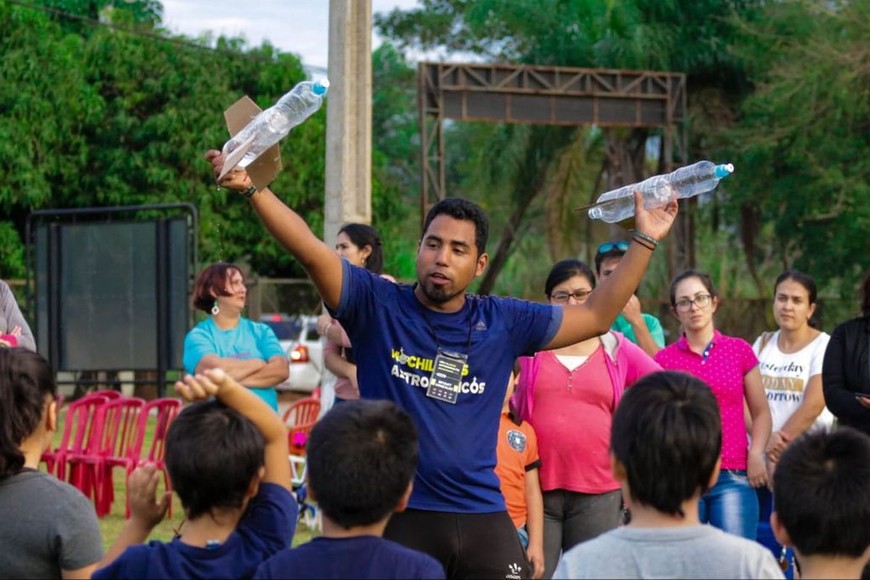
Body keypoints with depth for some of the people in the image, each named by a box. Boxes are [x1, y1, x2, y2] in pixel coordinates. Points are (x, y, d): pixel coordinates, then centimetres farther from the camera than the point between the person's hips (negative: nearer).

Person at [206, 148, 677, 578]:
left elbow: (596, 317, 16)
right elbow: (309, 249, -10)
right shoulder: (376, 304, 0)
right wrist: (251, 189, -23)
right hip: (395, 516, -2)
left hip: (482, 518, 2)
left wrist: (644, 241, 13)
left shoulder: (504, 323, 7)